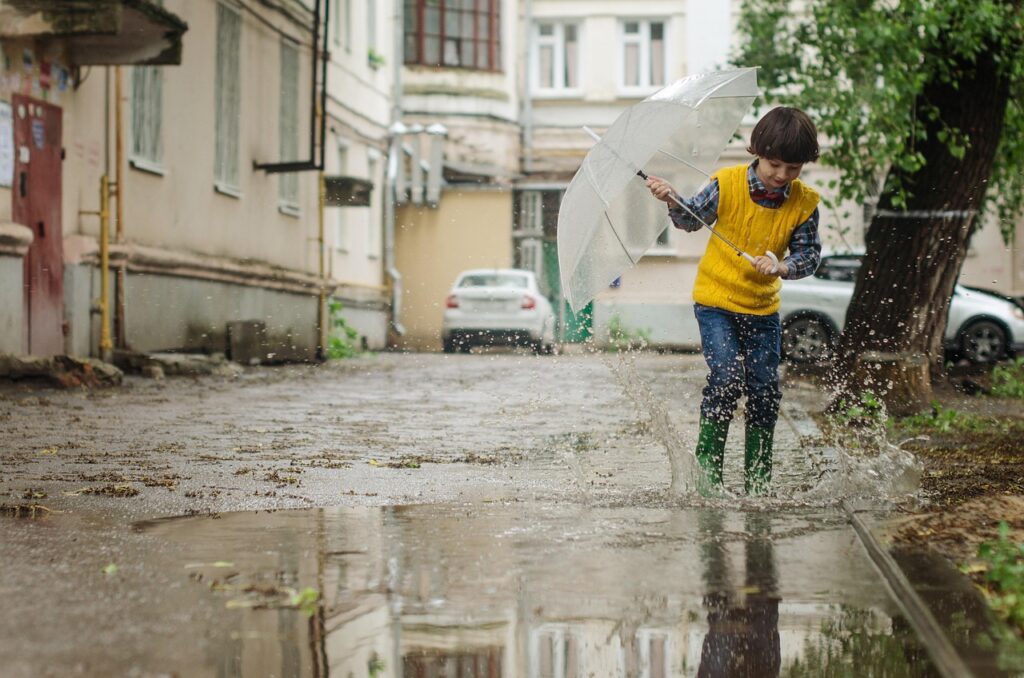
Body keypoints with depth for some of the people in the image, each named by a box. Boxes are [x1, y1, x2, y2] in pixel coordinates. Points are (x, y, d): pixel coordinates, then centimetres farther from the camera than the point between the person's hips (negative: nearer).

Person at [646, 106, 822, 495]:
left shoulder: (804, 203, -7)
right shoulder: (727, 185, -12)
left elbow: (809, 256, -4)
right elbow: (692, 219, 2)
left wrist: (781, 267, -24)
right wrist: (672, 201, -17)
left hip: (763, 307, 3)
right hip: (716, 301, -3)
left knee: (765, 389, 1)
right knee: (727, 378, -18)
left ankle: (757, 478, 16)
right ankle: (707, 465, -3)